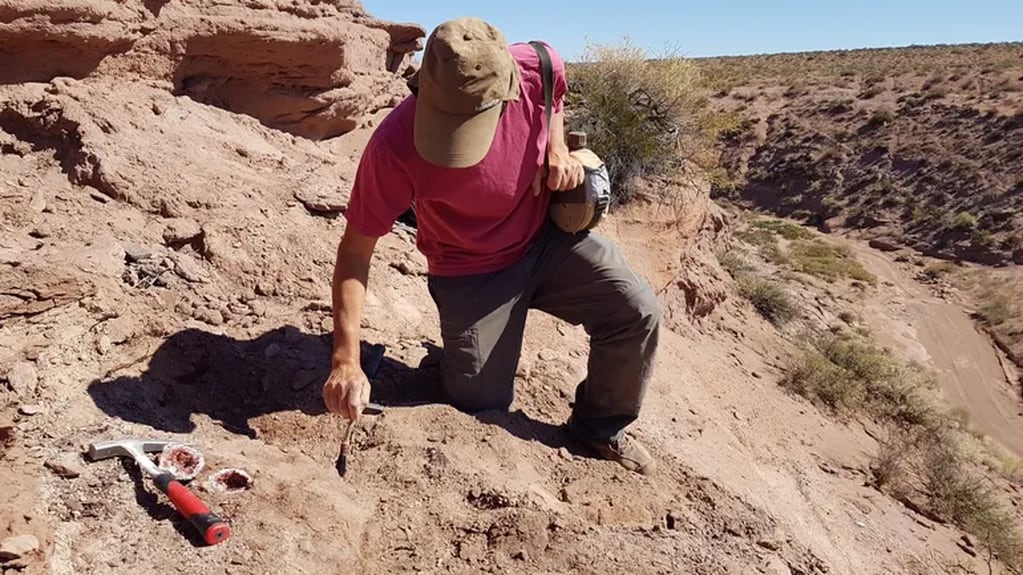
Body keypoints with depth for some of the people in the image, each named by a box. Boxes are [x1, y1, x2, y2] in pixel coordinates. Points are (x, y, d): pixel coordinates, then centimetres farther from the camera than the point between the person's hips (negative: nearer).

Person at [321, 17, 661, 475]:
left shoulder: (539, 67, -23)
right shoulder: (395, 147, -32)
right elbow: (355, 252, -23)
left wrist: (557, 148, -14)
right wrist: (346, 361, -31)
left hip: (547, 236, 3)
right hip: (471, 272, -2)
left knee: (638, 313, -15)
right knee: (481, 408, -1)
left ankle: (600, 426, 12)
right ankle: (454, 357, 36)